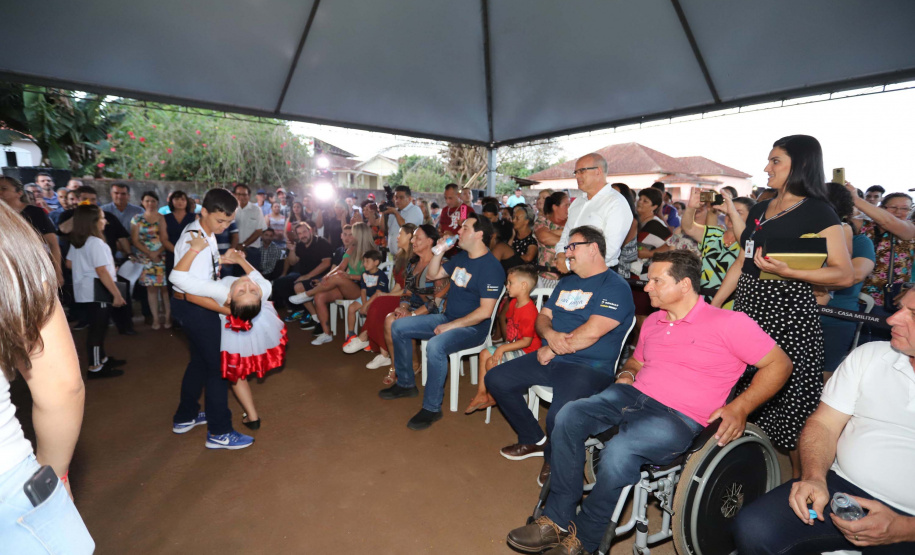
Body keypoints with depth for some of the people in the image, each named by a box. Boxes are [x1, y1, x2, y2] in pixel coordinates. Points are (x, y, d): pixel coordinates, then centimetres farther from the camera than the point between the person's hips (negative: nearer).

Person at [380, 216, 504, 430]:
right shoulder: (462, 258, 8)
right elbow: (431, 275, 16)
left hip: (472, 327, -9)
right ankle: (405, 384, 17)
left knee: (434, 346, -37)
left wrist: (450, 326, -20)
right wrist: (439, 251, 0)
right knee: (398, 327, 4)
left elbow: (485, 312, -24)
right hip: (447, 318, 9)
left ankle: (432, 408, -17)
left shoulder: (491, 267, -18)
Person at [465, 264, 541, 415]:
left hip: (526, 351, -10)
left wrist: (503, 348, -26)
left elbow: (526, 341, -26)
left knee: (492, 362, -18)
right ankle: (481, 394, 7)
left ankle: (492, 396, 7)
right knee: (484, 353, 5)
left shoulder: (529, 311, -27)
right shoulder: (513, 303, 4)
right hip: (512, 345, 10)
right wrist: (505, 344, 7)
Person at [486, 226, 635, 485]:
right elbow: (542, 317, 14)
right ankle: (534, 440, 17)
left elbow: (591, 333, -20)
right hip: (549, 358, 8)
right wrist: (550, 334, -10)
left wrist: (552, 350, -11)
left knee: (559, 415, -33)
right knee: (496, 379, 0)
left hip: (588, 367, -8)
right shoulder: (567, 282, 18)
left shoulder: (615, 287, -9)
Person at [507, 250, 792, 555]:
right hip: (632, 395, 6)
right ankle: (557, 520, -10)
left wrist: (740, 408, -13)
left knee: (618, 451, -33)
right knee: (568, 416, -18)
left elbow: (779, 363, -2)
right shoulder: (653, 322, 16)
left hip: (679, 417, -6)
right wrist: (626, 374, 7)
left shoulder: (728, 323, -3)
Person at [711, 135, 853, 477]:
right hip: (749, 309, 7)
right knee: (750, 395, 13)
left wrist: (787, 271, -25)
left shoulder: (819, 214, -5)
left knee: (790, 398, -1)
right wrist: (713, 305, 13)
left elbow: (844, 274, -10)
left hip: (789, 313, -7)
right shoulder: (759, 210, 15)